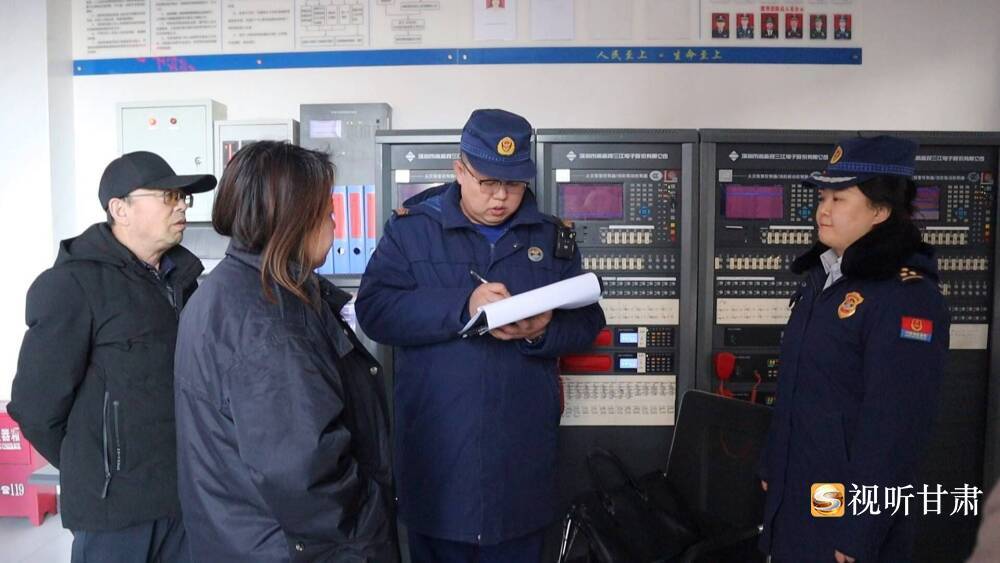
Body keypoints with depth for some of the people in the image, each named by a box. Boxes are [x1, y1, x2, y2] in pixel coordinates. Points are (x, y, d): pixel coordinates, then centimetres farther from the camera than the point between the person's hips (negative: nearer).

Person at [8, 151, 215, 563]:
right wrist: (94, 471, 1)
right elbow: (36, 404, -11)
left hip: (187, 491, 6)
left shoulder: (183, 276, 8)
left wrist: (185, 465, 10)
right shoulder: (74, 285, -12)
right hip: (116, 501, -6)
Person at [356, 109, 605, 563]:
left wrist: (544, 331, -17)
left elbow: (586, 324, 5)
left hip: (523, 449, 3)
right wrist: (462, 304, -25)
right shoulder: (411, 229, -2)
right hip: (436, 450, -2)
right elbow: (374, 311, -13)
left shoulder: (553, 237, 5)